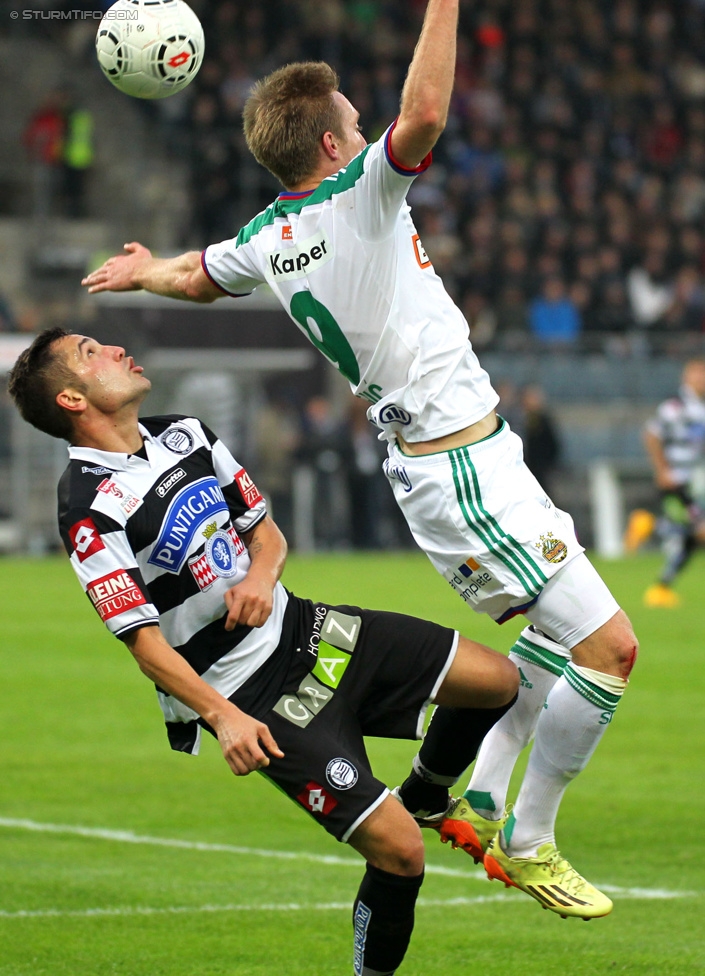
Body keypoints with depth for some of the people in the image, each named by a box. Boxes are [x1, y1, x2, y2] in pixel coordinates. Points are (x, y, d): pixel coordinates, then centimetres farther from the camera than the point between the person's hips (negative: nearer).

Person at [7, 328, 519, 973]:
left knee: (496, 679, 4)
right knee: (398, 850, -18)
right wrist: (222, 716, -29)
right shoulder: (91, 510, -17)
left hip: (299, 627, 8)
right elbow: (144, 641, -19)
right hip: (250, 696, -8)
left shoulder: (187, 434, 6)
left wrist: (261, 576, -9)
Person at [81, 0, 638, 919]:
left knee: (557, 626, 24)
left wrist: (144, 271, 51)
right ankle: (528, 843, 1)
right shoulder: (356, 197, -16)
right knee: (608, 644, -9)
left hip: (422, 456, 10)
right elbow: (424, 113, -35)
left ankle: (482, 800, 22)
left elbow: (196, 275, 30)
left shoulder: (269, 238, 8)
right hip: (463, 468, -10)